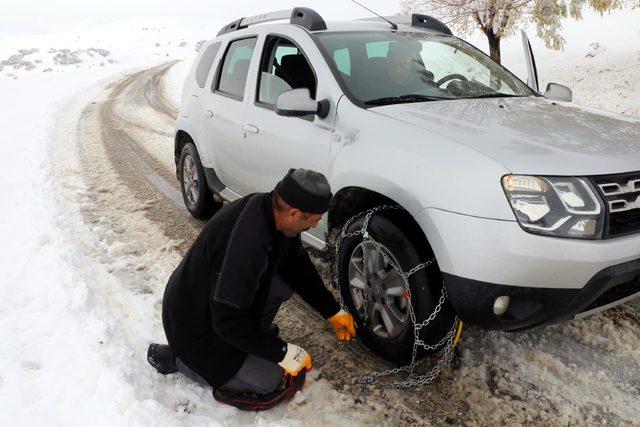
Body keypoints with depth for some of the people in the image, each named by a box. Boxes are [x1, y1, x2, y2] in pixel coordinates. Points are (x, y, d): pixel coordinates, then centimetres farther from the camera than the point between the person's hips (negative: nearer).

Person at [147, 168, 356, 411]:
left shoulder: (272, 212, -10)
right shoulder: (244, 244, -38)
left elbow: (300, 269, 6)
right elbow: (228, 320, -30)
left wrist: (333, 312, 10)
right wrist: (282, 353, -20)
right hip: (194, 325, -8)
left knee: (287, 281, -2)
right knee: (270, 383, -4)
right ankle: (177, 358, 4)